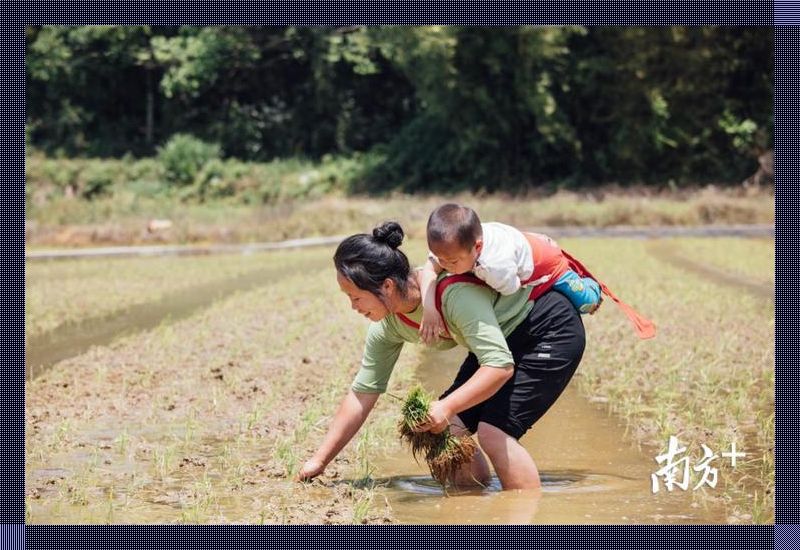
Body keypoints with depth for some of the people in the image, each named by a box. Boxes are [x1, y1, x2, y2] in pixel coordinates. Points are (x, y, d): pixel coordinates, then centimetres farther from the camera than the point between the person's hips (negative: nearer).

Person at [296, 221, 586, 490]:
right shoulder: (388, 325, -10)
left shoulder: (456, 294, -36)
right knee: (447, 428, -3)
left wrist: (447, 406, -44)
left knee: (494, 431, -22)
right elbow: (362, 392, -2)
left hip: (551, 332, -8)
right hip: (501, 339, 8)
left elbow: (500, 366, -37)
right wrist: (319, 460, -3)